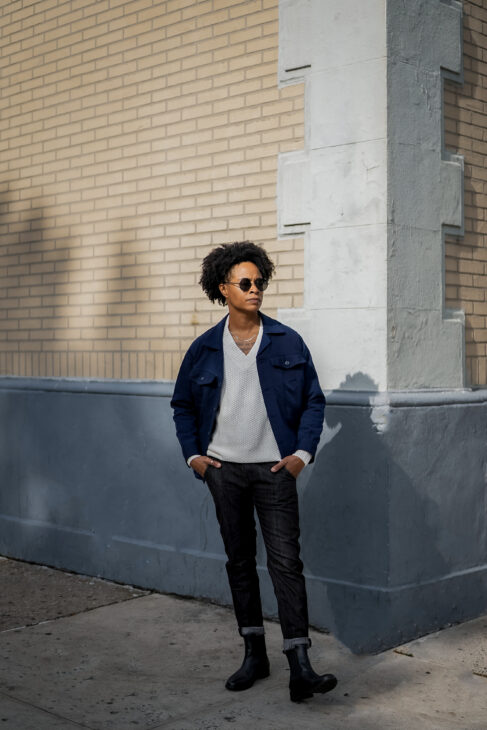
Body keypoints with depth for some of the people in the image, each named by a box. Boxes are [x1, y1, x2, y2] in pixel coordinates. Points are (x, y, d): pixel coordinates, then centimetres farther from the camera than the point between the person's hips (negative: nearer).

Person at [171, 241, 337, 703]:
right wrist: (192, 455, 2)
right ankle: (254, 654, 23)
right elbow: (183, 405, 13)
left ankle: (299, 668, -7)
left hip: (273, 469, -2)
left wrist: (302, 452, -6)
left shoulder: (287, 342, 0)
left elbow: (313, 400, 4)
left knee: (286, 561, -8)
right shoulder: (204, 349, 4)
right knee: (239, 560, 10)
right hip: (223, 469, 2)